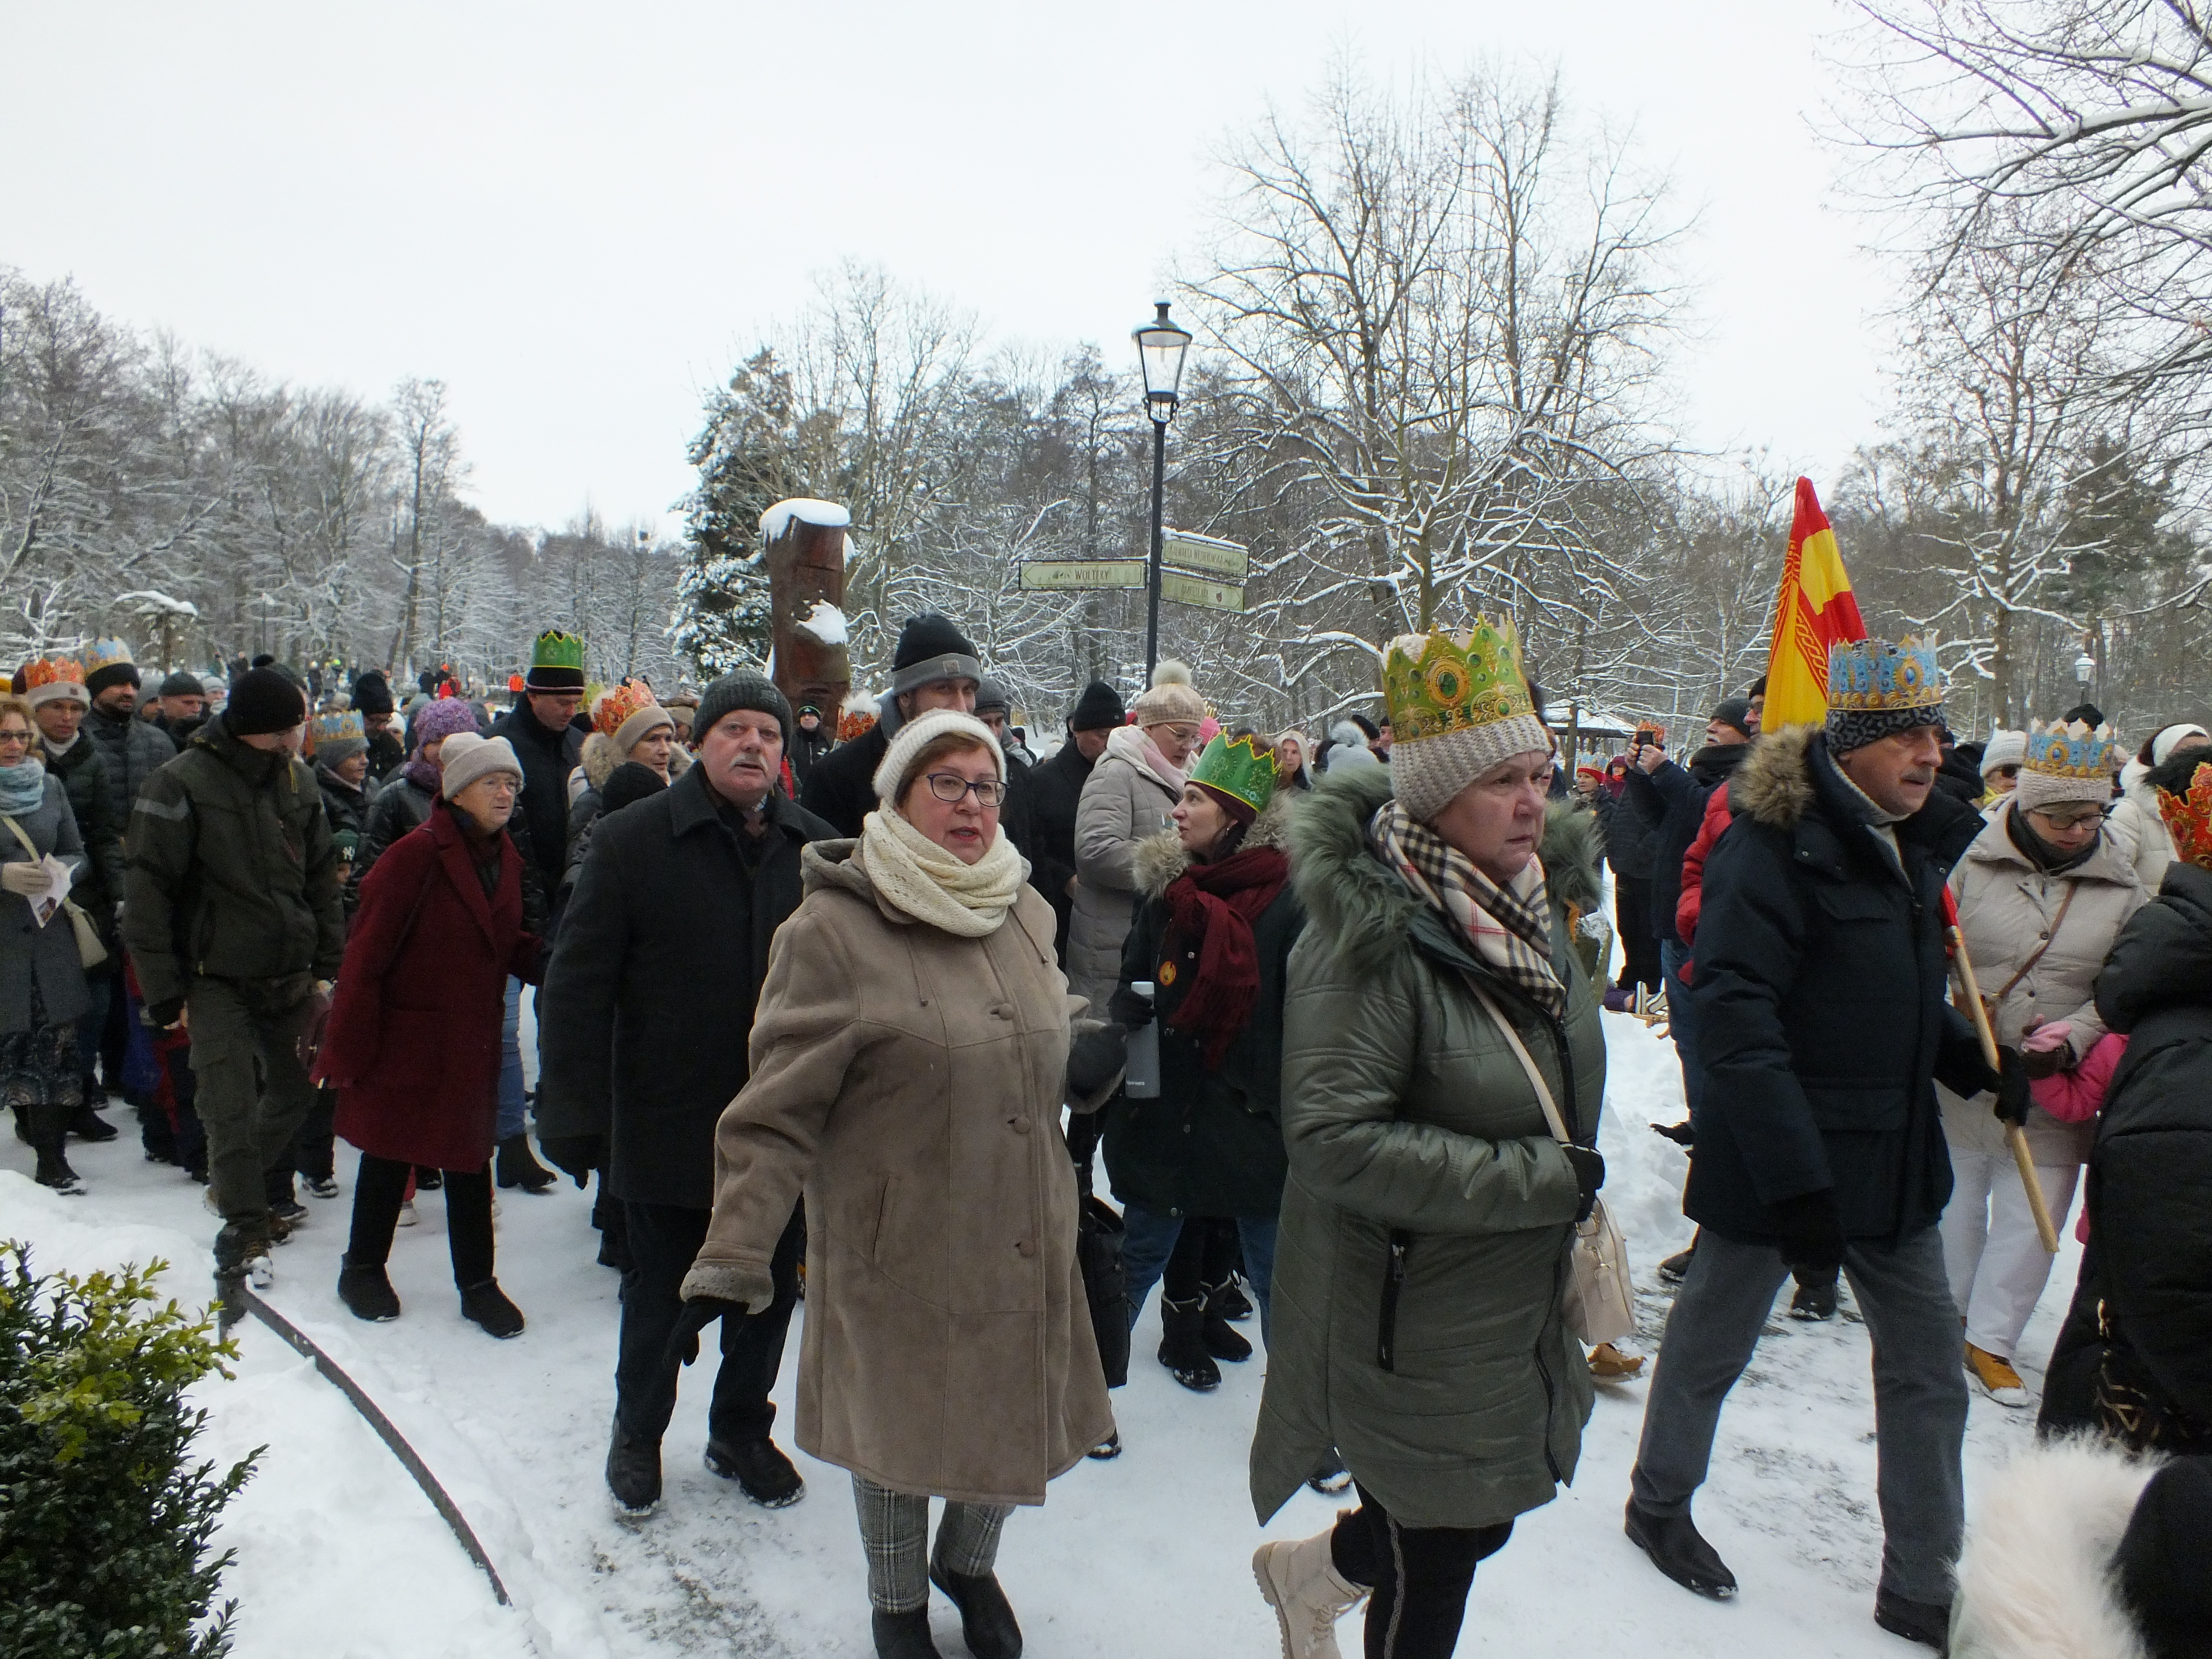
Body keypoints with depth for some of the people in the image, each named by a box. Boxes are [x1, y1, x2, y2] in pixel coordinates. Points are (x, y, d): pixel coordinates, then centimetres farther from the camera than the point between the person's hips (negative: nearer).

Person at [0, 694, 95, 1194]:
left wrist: (60, 872, -9)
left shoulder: (50, 786, 9)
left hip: (50, 935, 3)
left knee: (55, 1047, 2)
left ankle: (52, 1160, 8)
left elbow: (77, 853, 12)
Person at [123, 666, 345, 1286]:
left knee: (296, 1085, 16)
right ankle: (245, 1225, 7)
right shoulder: (181, 786, -13)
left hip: (289, 975, 6)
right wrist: (164, 991, -12)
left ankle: (243, 1181, 39)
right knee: (232, 1108, -6)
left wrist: (326, 966, 7)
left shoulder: (297, 778, 5)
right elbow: (148, 895, -11)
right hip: (217, 980, -6)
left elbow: (322, 879, 11)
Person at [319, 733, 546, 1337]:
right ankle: (363, 1268, 33)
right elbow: (367, 953, -17)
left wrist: (543, 959, -9)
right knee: (389, 1155, 12)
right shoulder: (417, 856, -17)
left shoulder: (506, 861, 5)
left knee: (469, 1158, 12)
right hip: (405, 1036, -6)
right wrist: (347, 1047, -17)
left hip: (472, 1043, 6)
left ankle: (477, 1283, 23)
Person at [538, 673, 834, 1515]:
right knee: (658, 1292, 15)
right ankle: (638, 1431, 40)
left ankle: (741, 1429, 40)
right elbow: (578, 984, -8)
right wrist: (572, 1112, -12)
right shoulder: (633, 839, -7)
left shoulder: (816, 847, 2)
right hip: (667, 1122, -3)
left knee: (771, 1289, 17)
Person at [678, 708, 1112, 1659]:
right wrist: (736, 1256, -17)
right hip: (899, 1251, -5)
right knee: (900, 1429, 15)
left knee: (1023, 1423, 17)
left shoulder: (1026, 913, 4)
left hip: (1025, 1243, 5)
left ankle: (967, 1562, 50)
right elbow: (778, 1112, -15)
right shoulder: (836, 928, -14)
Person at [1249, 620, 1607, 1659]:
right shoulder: (1372, 937, -24)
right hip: (1412, 1329, -8)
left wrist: (1575, 1192, 17)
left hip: (1519, 1315, 8)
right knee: (1437, 1565, 8)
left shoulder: (1527, 907, 4)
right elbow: (1335, 1138, -30)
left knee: (1477, 1525, 22)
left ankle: (1308, 1574, 49)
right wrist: (1539, 1181, -26)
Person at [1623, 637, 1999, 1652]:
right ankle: (1659, 1502, 36)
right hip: (1780, 1159, -8)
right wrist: (1795, 1178, -30)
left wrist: (1975, 1061, 6)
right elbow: (1733, 1008, -27)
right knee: (1713, 1340, 12)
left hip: (1894, 1158, 8)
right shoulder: (1776, 842, -20)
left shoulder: (1914, 840, 7)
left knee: (1928, 1368, 14)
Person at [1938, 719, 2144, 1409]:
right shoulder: (1976, 863, -6)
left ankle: (1990, 1342, 19)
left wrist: (2074, 1039, -17)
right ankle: (1947, 1320, 36)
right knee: (1953, 1203, 14)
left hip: (2053, 1092, 1)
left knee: (2030, 1218, 3)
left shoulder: (2122, 887, 2)